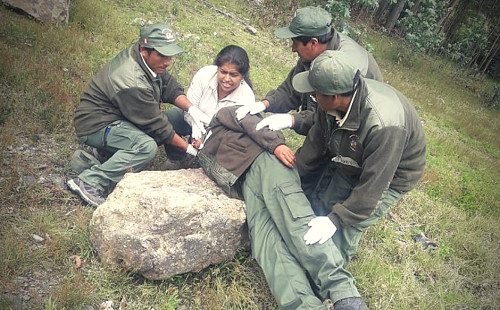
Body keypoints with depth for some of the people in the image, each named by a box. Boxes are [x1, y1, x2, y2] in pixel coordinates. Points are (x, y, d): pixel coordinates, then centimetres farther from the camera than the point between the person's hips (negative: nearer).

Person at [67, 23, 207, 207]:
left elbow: (169, 87, 0)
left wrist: (192, 108, -18)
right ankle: (89, 182, -19)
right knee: (147, 146, -33)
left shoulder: (148, 58, -7)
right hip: (96, 126, -10)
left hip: (117, 116, 10)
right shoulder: (132, 83, -31)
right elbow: (156, 126, -25)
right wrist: (189, 148, -17)